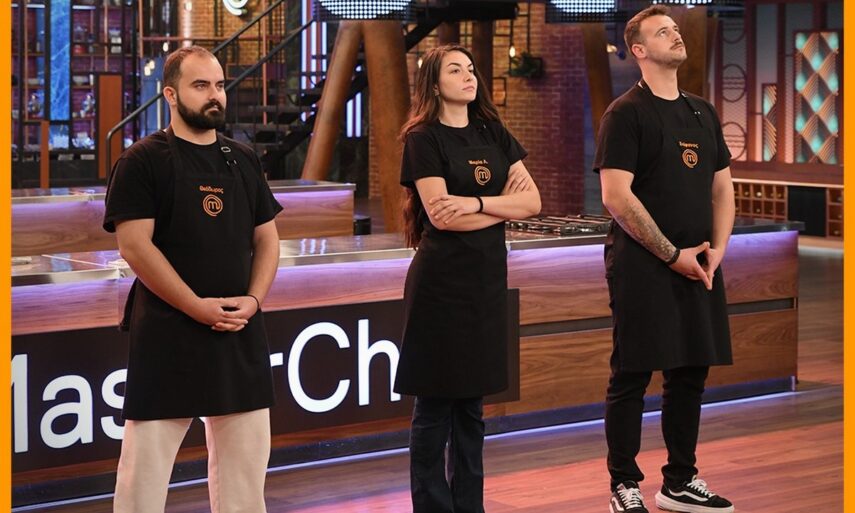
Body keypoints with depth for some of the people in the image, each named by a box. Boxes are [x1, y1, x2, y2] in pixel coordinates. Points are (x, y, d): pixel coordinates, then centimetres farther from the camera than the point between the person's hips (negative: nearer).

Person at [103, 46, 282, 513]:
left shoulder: (243, 161, 12)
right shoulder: (142, 161, -4)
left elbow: (267, 239, 14)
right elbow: (134, 246, -12)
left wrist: (253, 300, -4)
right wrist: (198, 307, -16)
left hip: (241, 332, 5)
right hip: (166, 331, -5)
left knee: (245, 456, 10)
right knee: (146, 459, -3)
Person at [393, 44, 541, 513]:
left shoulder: (493, 134, 11)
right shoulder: (423, 139, -5)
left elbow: (532, 201, 2)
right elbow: (442, 215, -16)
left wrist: (477, 202, -12)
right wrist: (503, 205, -7)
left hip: (487, 278, 6)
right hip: (442, 279, -6)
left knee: (472, 403, 10)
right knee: (435, 404, -1)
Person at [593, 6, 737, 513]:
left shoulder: (703, 113, 15)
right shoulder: (626, 113, -6)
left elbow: (722, 188, 17)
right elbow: (616, 196, -14)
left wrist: (716, 249, 1)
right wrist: (673, 254, -14)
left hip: (698, 267, 7)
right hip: (643, 265, -7)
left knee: (691, 374, 11)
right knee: (632, 376, -1)